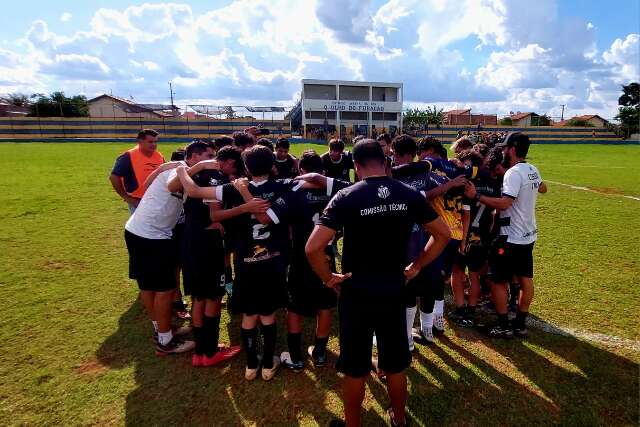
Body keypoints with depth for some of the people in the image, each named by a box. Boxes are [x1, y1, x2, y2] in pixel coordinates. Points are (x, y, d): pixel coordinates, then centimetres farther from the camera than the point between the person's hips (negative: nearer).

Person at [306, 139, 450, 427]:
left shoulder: (347, 197, -15)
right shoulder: (409, 195, -3)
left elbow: (313, 247, -22)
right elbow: (442, 234, 6)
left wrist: (329, 278, -6)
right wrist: (416, 267, 10)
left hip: (356, 293, -3)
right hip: (394, 291, 4)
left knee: (355, 367, 15)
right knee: (395, 363, 22)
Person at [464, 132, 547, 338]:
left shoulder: (513, 173, -21)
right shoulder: (533, 170, 8)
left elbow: (503, 203, -30)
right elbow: (543, 188, 28)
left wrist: (476, 195, -27)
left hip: (512, 238, -9)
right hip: (528, 236, 9)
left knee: (498, 281, 2)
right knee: (525, 280, 14)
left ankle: (504, 326, 12)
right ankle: (521, 323, 27)